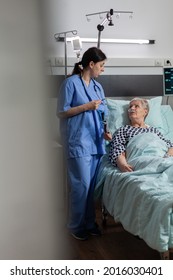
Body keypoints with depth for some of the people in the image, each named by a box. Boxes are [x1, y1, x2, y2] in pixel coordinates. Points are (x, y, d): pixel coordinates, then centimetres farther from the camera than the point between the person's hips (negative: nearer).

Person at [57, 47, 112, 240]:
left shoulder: (97, 86, 14)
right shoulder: (71, 82, -7)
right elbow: (61, 112, -9)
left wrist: (105, 131, 0)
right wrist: (86, 106, -15)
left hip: (95, 141, 7)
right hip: (78, 142, -7)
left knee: (92, 185, 10)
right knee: (81, 185, -4)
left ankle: (89, 222, 23)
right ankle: (76, 226, 12)